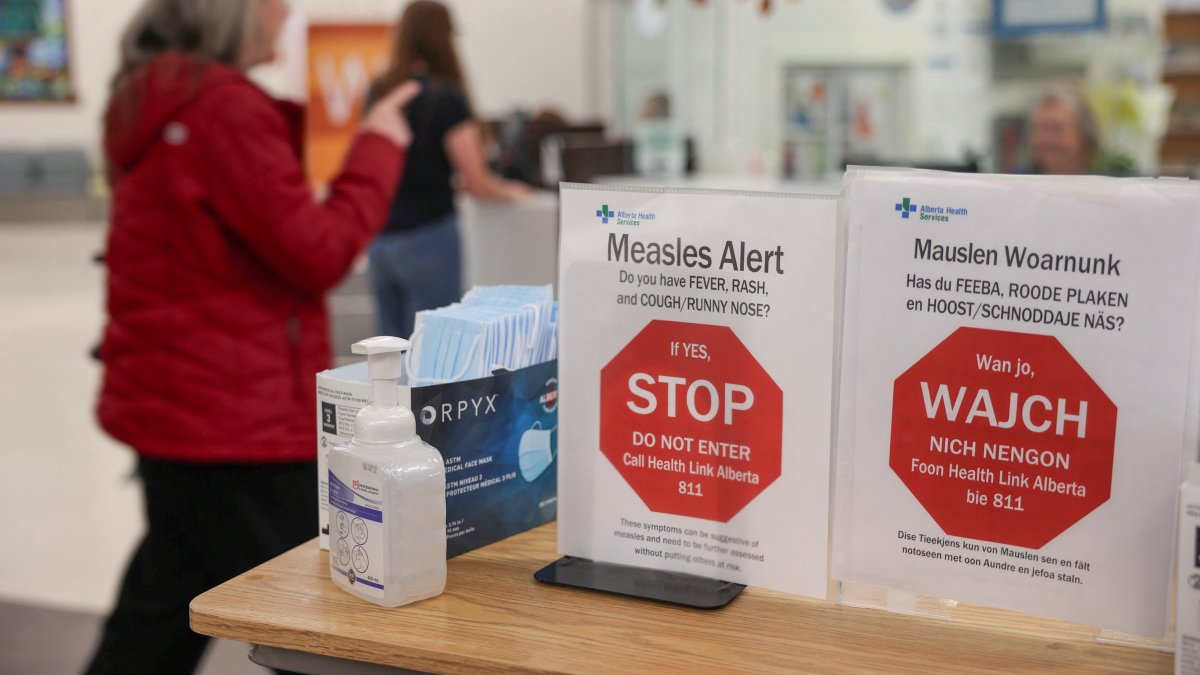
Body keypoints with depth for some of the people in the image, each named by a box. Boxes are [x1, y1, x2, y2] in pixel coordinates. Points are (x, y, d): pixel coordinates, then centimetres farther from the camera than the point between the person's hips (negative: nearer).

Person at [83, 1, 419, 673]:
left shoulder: (154, 102, 13)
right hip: (236, 422, -10)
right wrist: (378, 147, -6)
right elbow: (317, 255, -18)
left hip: (171, 408, 10)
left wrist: (323, 131, 11)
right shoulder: (228, 109, -18)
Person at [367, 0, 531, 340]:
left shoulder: (378, 92, 6)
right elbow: (476, 183, -11)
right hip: (427, 237, -6)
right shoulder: (446, 97, -12)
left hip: (380, 239, 6)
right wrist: (511, 191, 8)